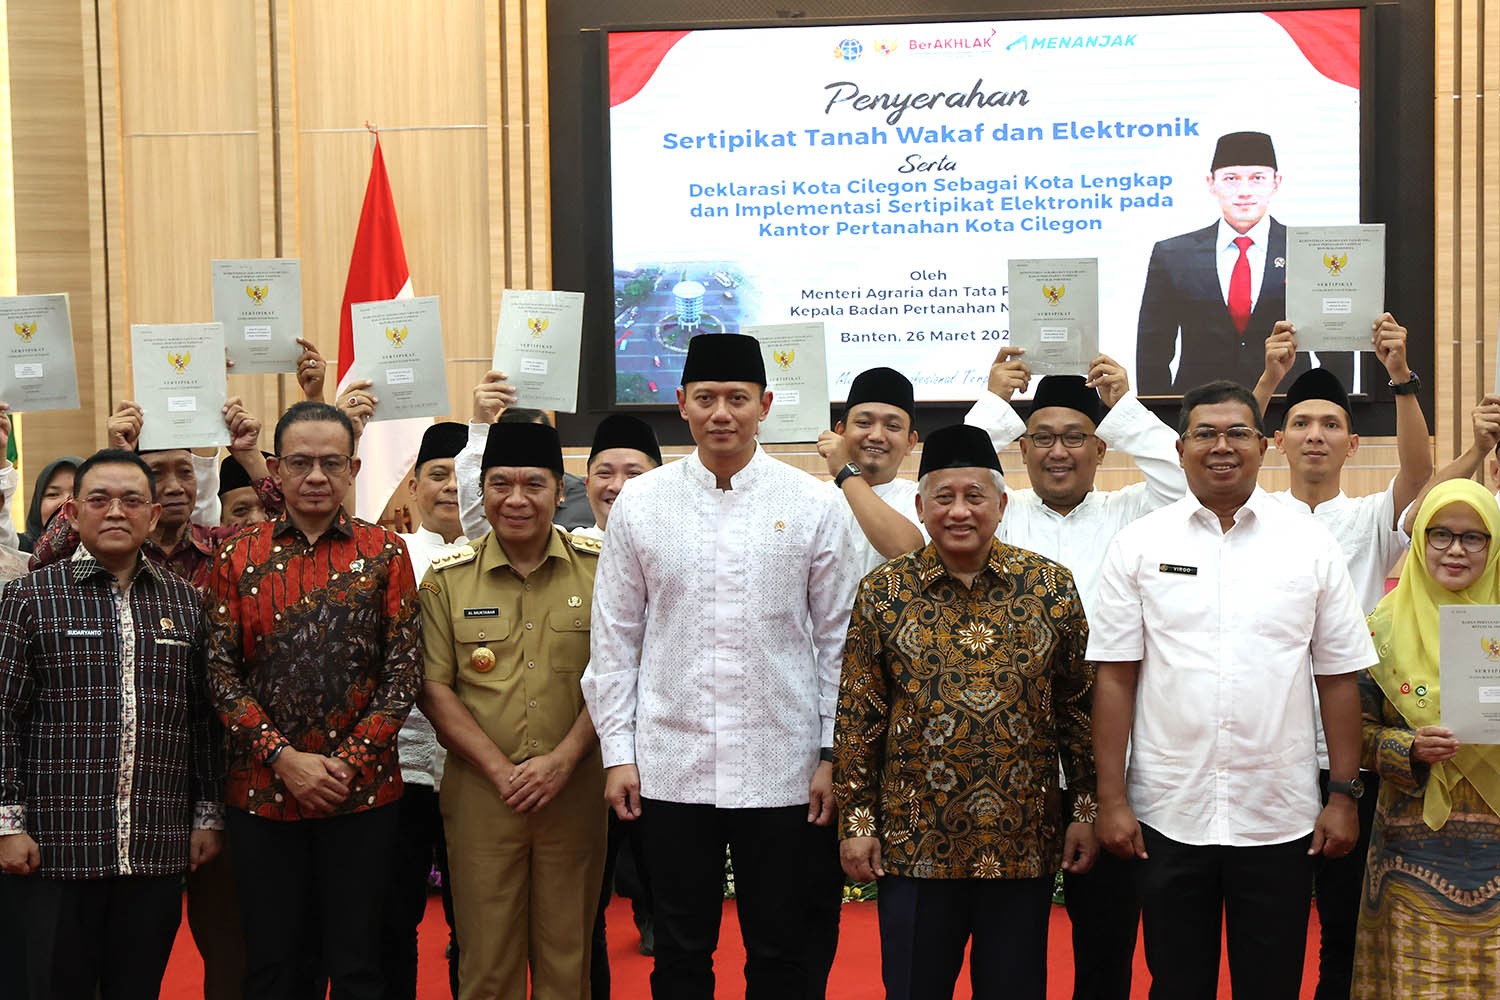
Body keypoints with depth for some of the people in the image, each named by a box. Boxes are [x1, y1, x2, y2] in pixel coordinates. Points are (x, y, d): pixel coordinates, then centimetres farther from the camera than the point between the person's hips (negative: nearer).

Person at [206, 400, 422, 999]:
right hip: (262, 791, 1)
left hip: (362, 789, -1)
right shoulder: (238, 558, 4)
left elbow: (404, 669, -1)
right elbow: (222, 675, -1)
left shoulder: (384, 554, 2)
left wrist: (348, 762, -10)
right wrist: (285, 759, -11)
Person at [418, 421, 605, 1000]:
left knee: (567, 952, 9)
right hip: (480, 792, 0)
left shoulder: (598, 569, 1)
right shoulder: (447, 577, 2)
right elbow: (434, 687, 1)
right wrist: (500, 769, -9)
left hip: (574, 791, 0)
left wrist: (561, 761, -10)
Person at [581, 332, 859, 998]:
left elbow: (837, 638, 3)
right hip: (670, 768, 1)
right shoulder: (641, 502, 2)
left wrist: (831, 755, -1)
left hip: (781, 770, -1)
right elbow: (613, 639, 5)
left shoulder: (811, 504, 0)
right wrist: (617, 753, 1)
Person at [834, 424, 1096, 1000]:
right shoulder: (883, 593, 0)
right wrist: (856, 819, -1)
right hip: (914, 844, 0)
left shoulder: (1050, 587, 2)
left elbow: (1079, 707, 5)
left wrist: (1086, 808, 3)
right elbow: (858, 717, 2)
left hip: (1024, 843, 1)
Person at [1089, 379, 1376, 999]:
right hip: (1166, 817, 0)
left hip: (1281, 823, 0)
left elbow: (1339, 679, 6)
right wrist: (1112, 799, -3)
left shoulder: (1311, 546, 4)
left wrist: (1344, 795, 2)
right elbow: (1114, 677, 0)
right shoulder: (1138, 546, 2)